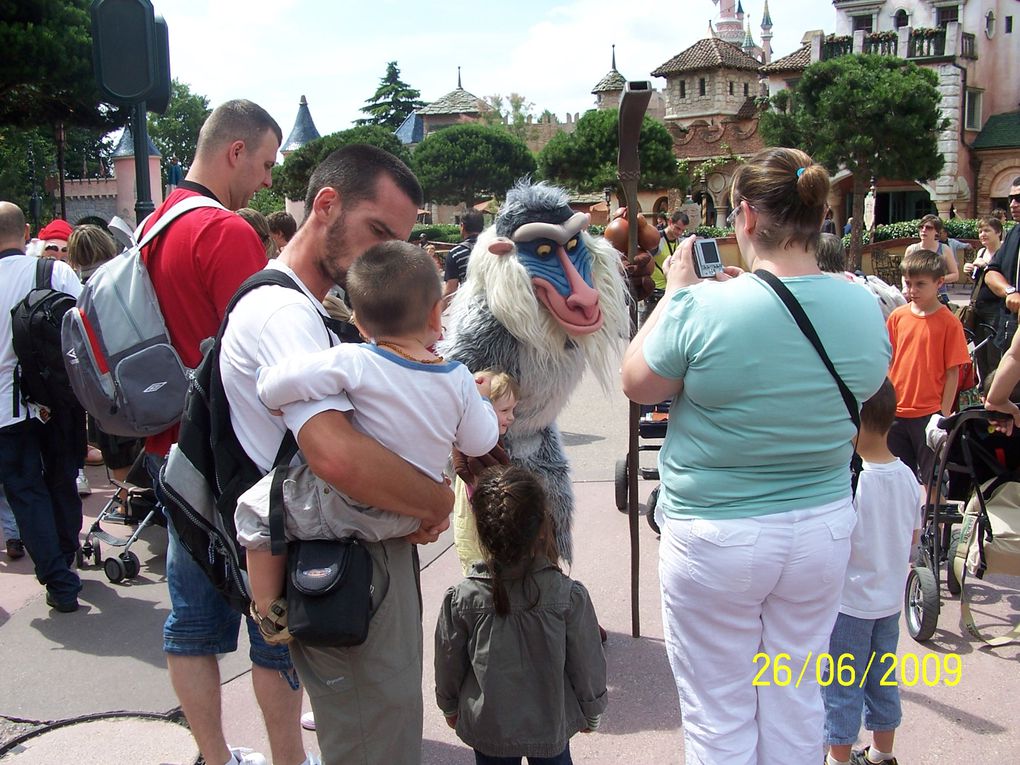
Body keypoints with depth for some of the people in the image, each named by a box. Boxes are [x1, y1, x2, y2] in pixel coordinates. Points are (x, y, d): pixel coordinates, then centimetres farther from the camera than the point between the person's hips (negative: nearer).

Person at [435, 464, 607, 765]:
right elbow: (587, 663, -9)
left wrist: (449, 707, 15)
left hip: (487, 727, 0)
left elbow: (449, 662, -5)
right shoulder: (570, 595, -21)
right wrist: (592, 712, 9)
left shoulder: (461, 599, -19)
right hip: (551, 727, 0)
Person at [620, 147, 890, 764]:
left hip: (716, 540, -4)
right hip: (823, 529, 5)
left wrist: (676, 291, 3)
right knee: (796, 702, 22)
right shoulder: (866, 307, -6)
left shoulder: (702, 307, -22)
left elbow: (637, 383, -5)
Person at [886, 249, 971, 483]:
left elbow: (953, 372, -7)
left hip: (929, 413, -4)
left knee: (931, 480, 7)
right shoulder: (897, 316, 2)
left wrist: (945, 413, -7)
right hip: (896, 411, 4)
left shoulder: (949, 322, -9)